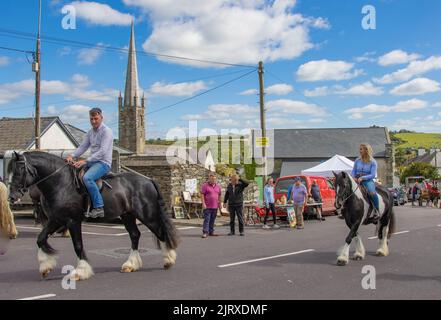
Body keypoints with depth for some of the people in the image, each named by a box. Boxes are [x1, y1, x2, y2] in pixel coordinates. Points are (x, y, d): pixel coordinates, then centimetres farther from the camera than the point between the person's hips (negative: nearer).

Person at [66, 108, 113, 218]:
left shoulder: (106, 131, -12)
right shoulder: (90, 132, 14)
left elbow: (102, 151, -21)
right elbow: (83, 146, 14)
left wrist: (85, 161, -27)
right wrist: (72, 156, -5)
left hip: (103, 163, -9)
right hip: (92, 162, 9)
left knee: (87, 177, -32)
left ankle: (98, 208, -28)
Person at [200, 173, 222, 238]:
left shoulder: (218, 186, 12)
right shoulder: (205, 185, -4)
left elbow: (219, 195, 18)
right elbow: (202, 195, -7)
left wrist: (219, 204, 15)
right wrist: (203, 204, -14)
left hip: (215, 206, 5)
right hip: (207, 206, -5)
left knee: (212, 220, 10)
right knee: (207, 219, -9)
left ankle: (211, 232, 17)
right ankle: (205, 232, -9)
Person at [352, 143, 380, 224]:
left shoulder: (372, 162, 0)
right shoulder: (357, 161, 12)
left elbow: (373, 175, -8)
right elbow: (353, 171, 16)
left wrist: (362, 178, -21)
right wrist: (354, 177, -6)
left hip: (368, 180, -5)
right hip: (357, 180, 5)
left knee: (372, 192, -32)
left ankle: (377, 212, -19)